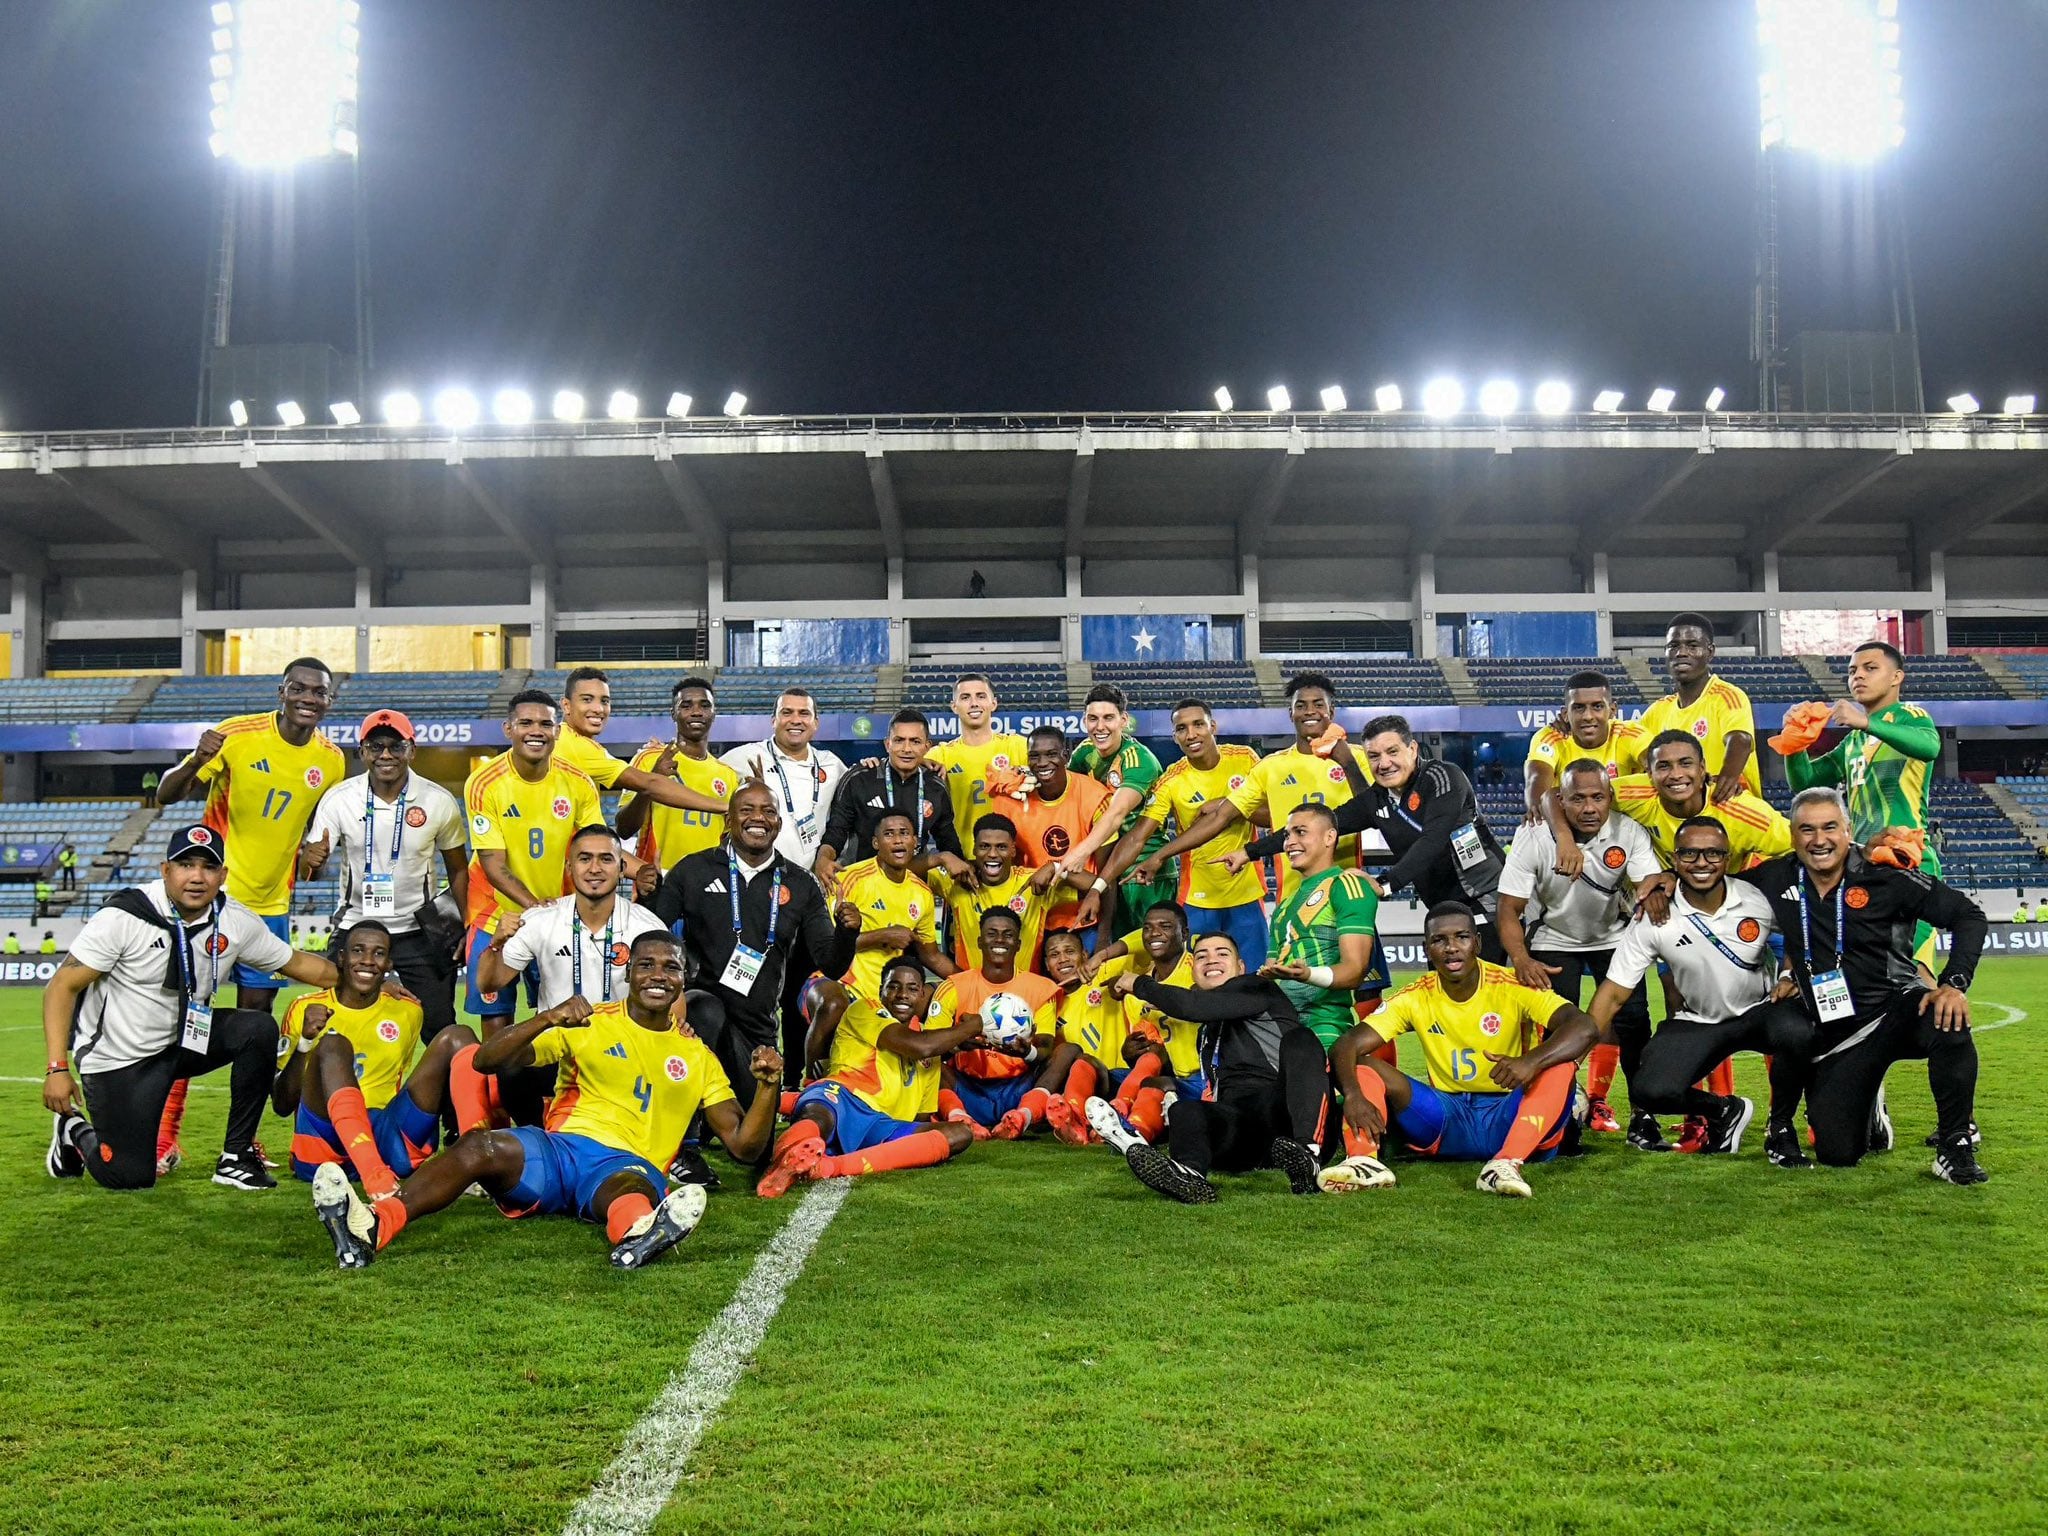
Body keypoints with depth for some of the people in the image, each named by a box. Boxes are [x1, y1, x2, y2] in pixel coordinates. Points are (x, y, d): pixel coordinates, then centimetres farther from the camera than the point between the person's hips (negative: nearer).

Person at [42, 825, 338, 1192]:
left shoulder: (236, 922, -7)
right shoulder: (125, 916, -21)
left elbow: (296, 963, 5)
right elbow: (62, 987, -17)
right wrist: (57, 1068, -24)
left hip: (185, 1039, 5)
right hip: (118, 1061, -4)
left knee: (260, 1028, -21)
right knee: (130, 1178, -9)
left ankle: (236, 1157, -7)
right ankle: (75, 1131, 26)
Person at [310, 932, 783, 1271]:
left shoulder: (697, 1056, 19)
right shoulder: (590, 1024, 15)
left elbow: (744, 1145, 14)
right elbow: (487, 1061, 5)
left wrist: (767, 1087, -5)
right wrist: (546, 1020, -13)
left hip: (629, 1165, -1)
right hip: (558, 1147, 1)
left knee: (634, 1183, -39)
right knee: (478, 1145, -31)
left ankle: (641, 1233, -75)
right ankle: (371, 1227, -50)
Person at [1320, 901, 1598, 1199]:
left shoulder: (1512, 987, -10)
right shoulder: (1415, 997, -3)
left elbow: (1585, 1028, -23)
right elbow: (1349, 1045, -10)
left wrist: (1531, 1061, -42)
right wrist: (1353, 1095, -32)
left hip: (1510, 1118, -2)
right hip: (1447, 1119, 2)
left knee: (1561, 1066, -29)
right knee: (1364, 1067, -16)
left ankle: (1508, 1164, -45)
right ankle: (1363, 1160, -40)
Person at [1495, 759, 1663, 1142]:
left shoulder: (1629, 833, -22)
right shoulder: (1535, 836, -26)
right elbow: (1510, 910, -23)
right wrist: (1521, 960, -40)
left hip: (1613, 935, 1)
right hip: (1553, 940, -1)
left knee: (1633, 1018, -12)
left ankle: (1642, 1114, 2)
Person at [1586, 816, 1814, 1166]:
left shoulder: (1757, 901, -14)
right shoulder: (1654, 920, -17)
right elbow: (1614, 994, -15)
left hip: (1760, 1009, 0)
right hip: (1697, 1022, 0)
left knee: (1796, 1034, -34)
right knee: (1650, 1092, -23)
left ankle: (1780, 1128, -5)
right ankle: (1723, 1110, 13)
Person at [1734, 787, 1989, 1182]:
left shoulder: (1884, 877, -10)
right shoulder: (1776, 880, 0)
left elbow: (1968, 916, -8)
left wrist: (1954, 984, -21)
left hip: (1896, 1010, -2)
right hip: (1833, 1035, 3)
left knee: (1947, 1020, -38)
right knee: (1836, 1154, -6)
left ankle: (1955, 1148, -18)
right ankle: (1869, 1115, 33)